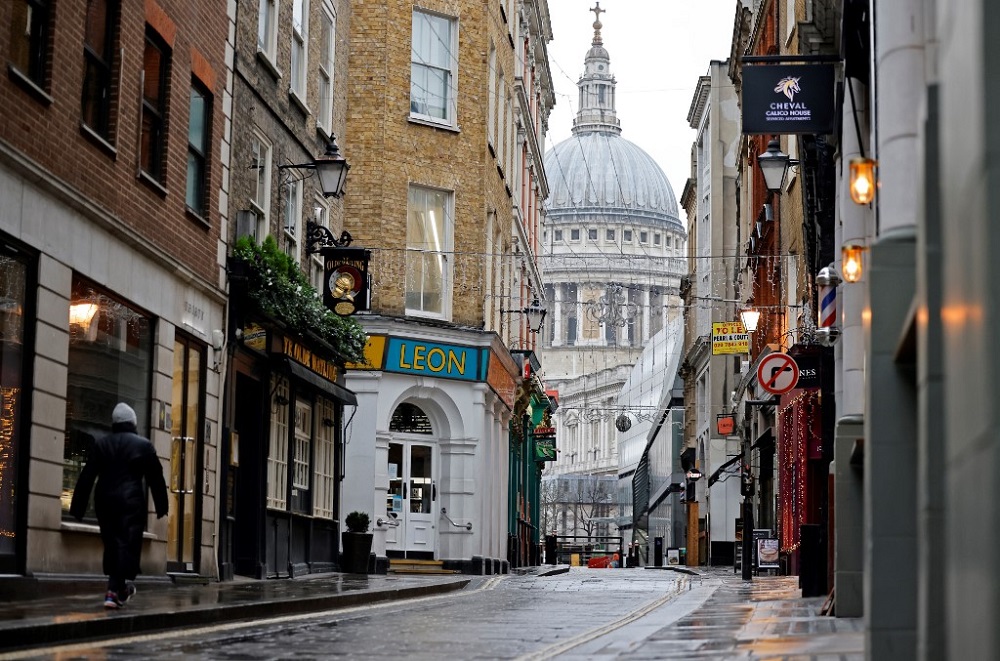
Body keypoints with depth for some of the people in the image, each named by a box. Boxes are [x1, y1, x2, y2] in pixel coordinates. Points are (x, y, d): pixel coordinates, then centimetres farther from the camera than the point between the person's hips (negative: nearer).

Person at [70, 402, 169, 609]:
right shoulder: (144, 445, 1)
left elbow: (86, 477, 5)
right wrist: (161, 506, 13)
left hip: (105, 501, 3)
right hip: (131, 501, -3)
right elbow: (156, 478, 4)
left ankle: (116, 589, 16)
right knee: (127, 545, -3)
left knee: (111, 544, 13)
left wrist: (78, 507, 7)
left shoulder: (101, 444, 7)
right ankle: (116, 590, -13)